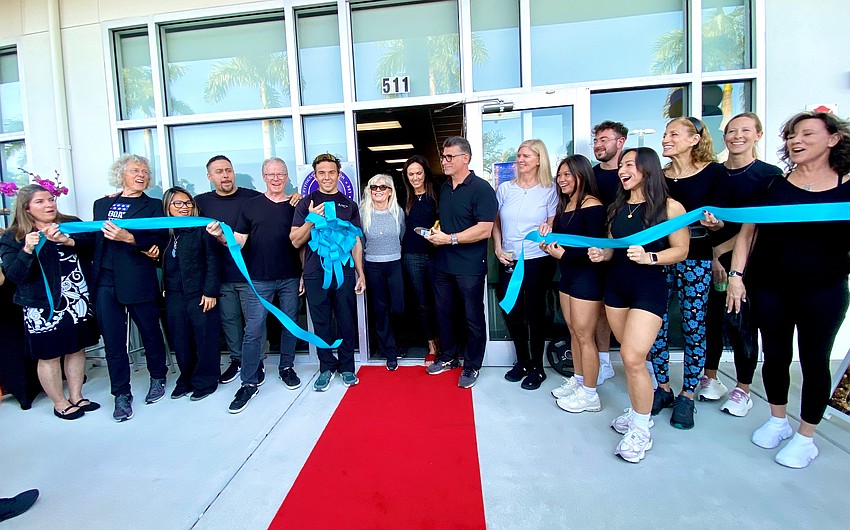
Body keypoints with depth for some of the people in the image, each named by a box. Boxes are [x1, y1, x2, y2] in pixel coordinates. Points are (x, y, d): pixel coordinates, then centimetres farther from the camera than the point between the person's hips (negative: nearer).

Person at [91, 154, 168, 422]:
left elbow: (159, 241, -11)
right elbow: (95, 239, 16)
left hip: (138, 282, -3)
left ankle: (158, 378, 31)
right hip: (104, 282, 3)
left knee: (150, 333, 9)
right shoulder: (102, 204, 15)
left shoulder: (153, 206, 2)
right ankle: (121, 394, 18)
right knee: (113, 339, 6)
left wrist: (128, 237, -23)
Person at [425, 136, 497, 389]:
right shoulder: (444, 188, 11)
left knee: (472, 317, 6)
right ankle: (448, 357, 36)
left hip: (470, 266, -7)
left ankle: (472, 366, 23)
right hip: (443, 263, 8)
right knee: (443, 312, 17)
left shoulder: (481, 188, -13)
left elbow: (484, 229, -21)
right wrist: (436, 233, 3)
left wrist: (450, 239, -20)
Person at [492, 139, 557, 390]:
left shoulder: (548, 191, -1)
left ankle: (537, 367, 23)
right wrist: (498, 248, -1)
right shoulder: (504, 189, 6)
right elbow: (495, 223, 11)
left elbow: (553, 226, 1)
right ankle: (522, 361, 29)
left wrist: (547, 230, -22)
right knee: (511, 312, 9)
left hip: (538, 261, -3)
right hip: (508, 261, 3)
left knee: (535, 313, 6)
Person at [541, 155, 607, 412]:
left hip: (586, 277, -8)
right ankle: (578, 381, 31)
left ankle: (589, 395, 13)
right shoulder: (565, 205, 11)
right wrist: (548, 244, -4)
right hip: (567, 275, 9)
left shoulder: (592, 205, -15)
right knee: (573, 331, 16)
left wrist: (563, 254, -21)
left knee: (584, 335, 0)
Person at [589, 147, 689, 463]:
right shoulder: (617, 207, 12)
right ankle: (636, 412, 26)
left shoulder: (669, 207, -5)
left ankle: (641, 429, 5)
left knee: (633, 358, -12)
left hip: (649, 287, -6)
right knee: (630, 356, 11)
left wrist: (649, 257, -21)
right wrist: (600, 254, -3)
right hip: (616, 284, 6)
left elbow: (681, 250, -6)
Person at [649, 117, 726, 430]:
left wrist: (712, 222, -22)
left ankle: (687, 395, 19)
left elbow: (720, 221, -1)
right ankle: (663, 389, 21)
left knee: (694, 327, 3)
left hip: (695, 260, -3)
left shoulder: (713, 172, 0)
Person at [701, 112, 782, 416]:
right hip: (712, 259, 3)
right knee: (711, 317, 9)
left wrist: (721, 249, -14)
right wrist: (712, 256, -5)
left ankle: (742, 389, 21)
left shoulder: (770, 175, -3)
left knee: (741, 322, 5)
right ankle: (710, 379, 27)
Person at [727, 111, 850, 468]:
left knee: (814, 361, 8)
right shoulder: (773, 183, 2)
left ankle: (806, 437, 25)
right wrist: (736, 274, -4)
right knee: (775, 355, 12)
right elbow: (748, 230, 2)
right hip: (769, 286, 1)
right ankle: (777, 421, 33)